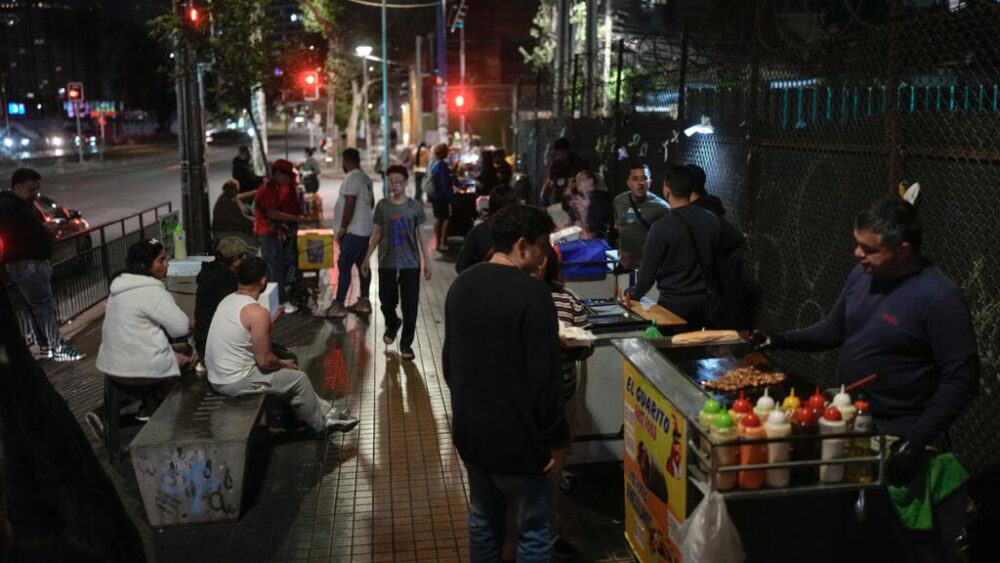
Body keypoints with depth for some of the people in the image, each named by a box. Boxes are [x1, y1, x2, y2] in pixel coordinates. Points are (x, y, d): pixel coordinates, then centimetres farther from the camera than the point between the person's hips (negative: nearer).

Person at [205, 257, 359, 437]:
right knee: (299, 378, 6)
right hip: (234, 383, -9)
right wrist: (284, 364, 0)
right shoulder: (257, 313, -23)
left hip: (216, 376, 9)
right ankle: (322, 425, 25)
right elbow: (265, 361, -20)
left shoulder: (227, 300, 5)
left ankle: (326, 411, 28)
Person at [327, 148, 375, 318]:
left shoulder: (351, 178, -16)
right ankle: (364, 302, 20)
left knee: (344, 266, -6)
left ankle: (338, 305, -4)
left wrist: (342, 229, -16)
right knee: (363, 265, 13)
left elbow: (349, 205, -21)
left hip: (353, 232, -10)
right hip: (367, 229, 10)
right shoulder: (366, 178, 12)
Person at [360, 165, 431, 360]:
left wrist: (426, 261, 0)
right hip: (387, 263, 1)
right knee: (387, 302, 8)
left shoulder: (414, 206, -1)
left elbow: (420, 234, 3)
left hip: (411, 263, -1)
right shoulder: (382, 205, 2)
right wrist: (366, 258, 8)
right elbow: (377, 233, 8)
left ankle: (406, 344, 15)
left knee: (410, 306, 0)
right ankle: (392, 325, 41)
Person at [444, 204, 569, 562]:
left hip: (469, 430, 8)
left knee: (482, 520, 22)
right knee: (534, 531, 8)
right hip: (517, 436, -7)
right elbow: (544, 378, -20)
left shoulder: (461, 285, 4)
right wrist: (557, 440, -10)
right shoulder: (532, 293, -20)